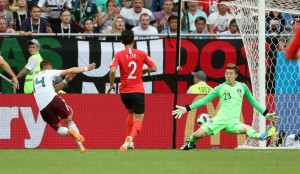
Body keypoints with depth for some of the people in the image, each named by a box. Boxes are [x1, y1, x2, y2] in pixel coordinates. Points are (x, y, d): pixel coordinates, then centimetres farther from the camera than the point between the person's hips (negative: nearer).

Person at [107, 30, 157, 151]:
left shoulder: (118, 55, -5)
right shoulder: (141, 54, -2)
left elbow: (112, 70, -19)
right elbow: (154, 68, 4)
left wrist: (111, 84, -5)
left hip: (124, 92, 2)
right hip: (138, 91, -2)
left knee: (131, 113, 30)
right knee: (138, 121, -1)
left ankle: (129, 140, 27)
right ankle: (130, 138, -31)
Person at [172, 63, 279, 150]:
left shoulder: (242, 87, 9)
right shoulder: (220, 88, 3)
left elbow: (252, 101, 21)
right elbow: (205, 100, 4)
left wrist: (265, 114, 21)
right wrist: (186, 109, -2)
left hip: (233, 122, 0)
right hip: (220, 119, 0)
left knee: (246, 128, -33)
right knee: (197, 135, -12)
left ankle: (260, 136, -59)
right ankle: (190, 145, 21)